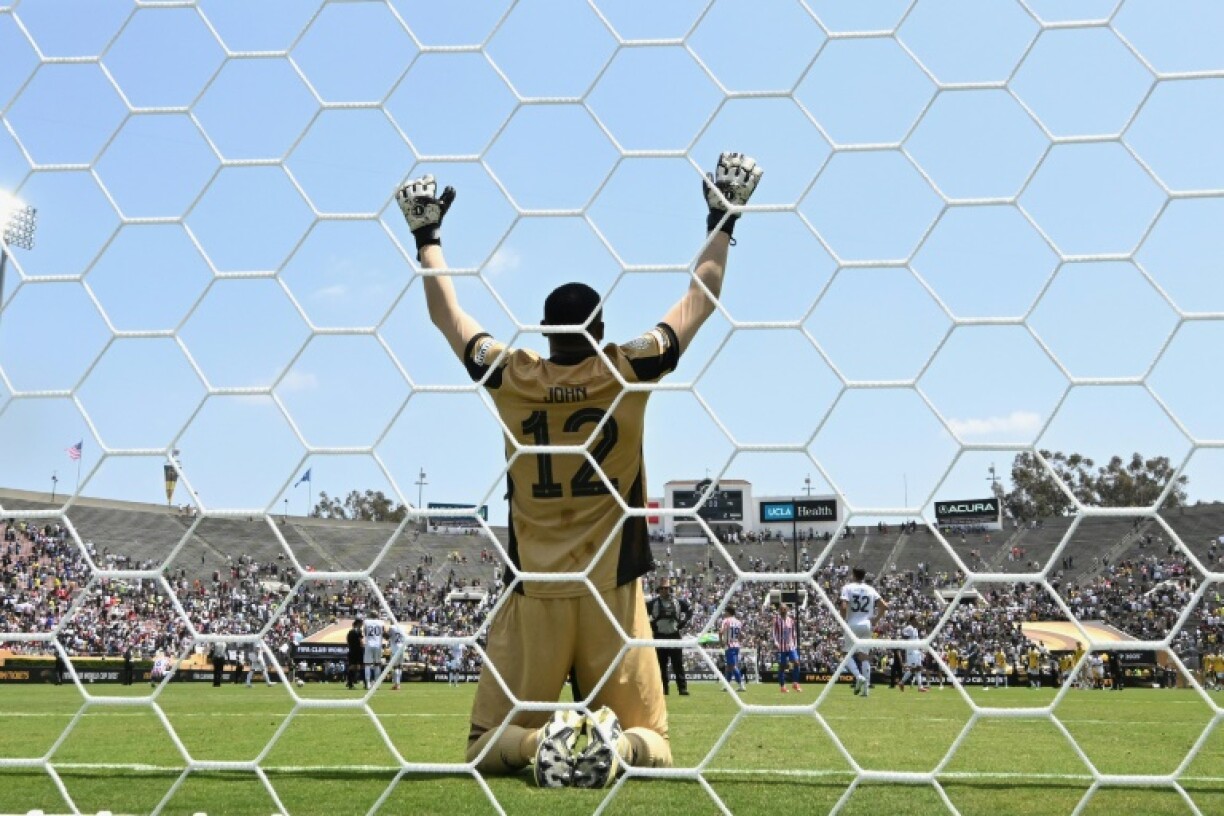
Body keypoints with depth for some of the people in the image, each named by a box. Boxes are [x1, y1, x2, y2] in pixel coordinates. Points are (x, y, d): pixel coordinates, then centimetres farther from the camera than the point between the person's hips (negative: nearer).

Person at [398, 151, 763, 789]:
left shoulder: (511, 377, -1)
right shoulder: (627, 373, -3)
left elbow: (445, 312, 15)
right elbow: (701, 299, 8)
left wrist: (427, 235, 27)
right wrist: (723, 220, 20)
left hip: (532, 595, 1)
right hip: (611, 592, 0)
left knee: (490, 746, 9)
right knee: (652, 748, 8)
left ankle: (538, 744, -25)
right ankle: (620, 746, -27)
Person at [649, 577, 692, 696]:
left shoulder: (678, 601, 3)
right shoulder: (653, 602, -2)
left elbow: (690, 609, 16)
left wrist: (683, 621, 7)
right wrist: (650, 624, -2)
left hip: (674, 636, 0)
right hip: (660, 636, 0)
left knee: (678, 664, -2)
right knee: (661, 665, 5)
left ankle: (682, 688, -2)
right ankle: (662, 688, 11)